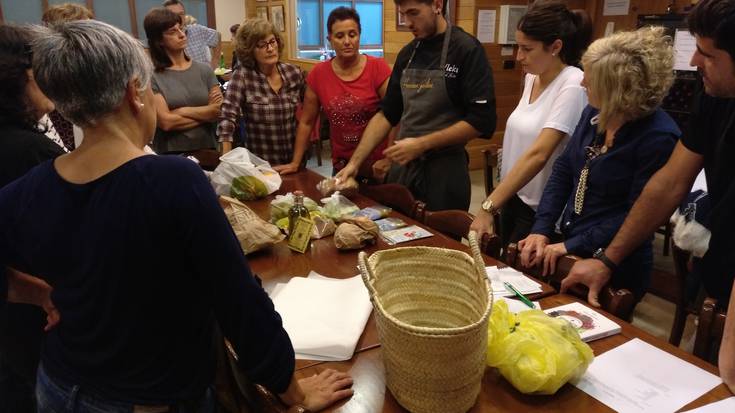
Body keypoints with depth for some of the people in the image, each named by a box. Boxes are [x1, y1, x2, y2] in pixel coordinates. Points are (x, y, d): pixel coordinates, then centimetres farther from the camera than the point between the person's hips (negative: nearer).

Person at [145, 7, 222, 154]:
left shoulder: (204, 70, 3)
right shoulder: (151, 77, -7)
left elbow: (219, 111, -5)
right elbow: (166, 122, -15)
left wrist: (182, 111, -12)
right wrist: (206, 113, -10)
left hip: (207, 150, 3)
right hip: (170, 154, -3)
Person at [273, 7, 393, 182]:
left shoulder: (378, 68, -11)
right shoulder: (318, 74, -2)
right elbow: (307, 122, 6)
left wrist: (389, 159, -15)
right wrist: (295, 163, 6)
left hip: (377, 165, -3)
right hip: (342, 165, 3)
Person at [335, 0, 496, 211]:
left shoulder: (467, 50, -10)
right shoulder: (407, 54, 9)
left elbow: (481, 121, -16)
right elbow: (387, 114, 11)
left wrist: (421, 144, -19)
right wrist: (355, 162, 2)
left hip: (444, 169, -5)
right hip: (402, 166, 6)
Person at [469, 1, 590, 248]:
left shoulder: (573, 86, -21)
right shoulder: (532, 78, 3)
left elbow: (538, 154, -29)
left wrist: (488, 207, -33)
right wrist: (497, 203, 12)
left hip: (541, 208, -7)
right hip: (514, 196, 7)